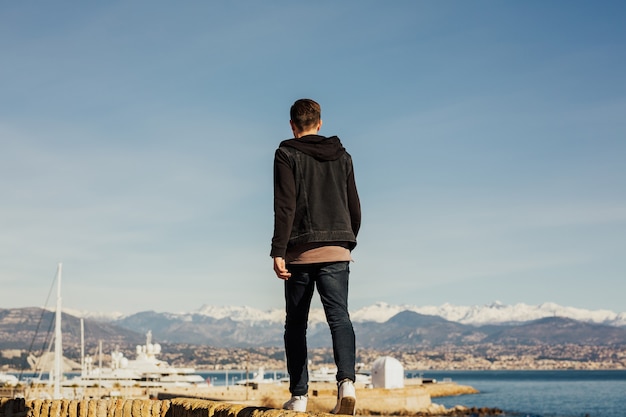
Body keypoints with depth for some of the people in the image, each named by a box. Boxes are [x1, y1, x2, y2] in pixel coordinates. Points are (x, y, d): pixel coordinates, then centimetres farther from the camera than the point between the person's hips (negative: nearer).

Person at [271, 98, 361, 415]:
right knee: (339, 317, -6)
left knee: (296, 324, 9)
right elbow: (354, 208, 15)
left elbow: (285, 207, -11)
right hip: (336, 251, 2)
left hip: (300, 252, -2)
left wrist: (278, 252, -12)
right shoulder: (342, 156, 13)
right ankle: (346, 380, -29)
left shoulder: (287, 155, 0)